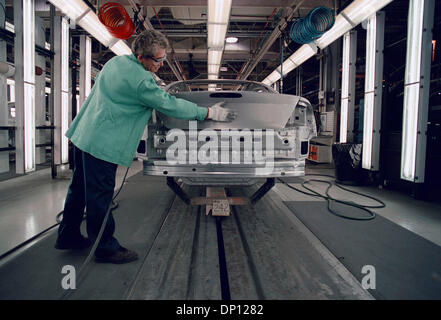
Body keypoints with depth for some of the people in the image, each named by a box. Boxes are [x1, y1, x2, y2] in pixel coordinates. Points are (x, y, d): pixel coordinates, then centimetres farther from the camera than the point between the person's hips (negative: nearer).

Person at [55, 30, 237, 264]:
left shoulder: (117, 61, 10)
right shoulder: (140, 80, -20)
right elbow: (170, 105, -16)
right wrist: (210, 113, -8)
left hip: (83, 134, 10)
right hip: (101, 142, -10)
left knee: (81, 188, 19)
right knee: (100, 195, -1)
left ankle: (68, 236, 34)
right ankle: (105, 247, 12)